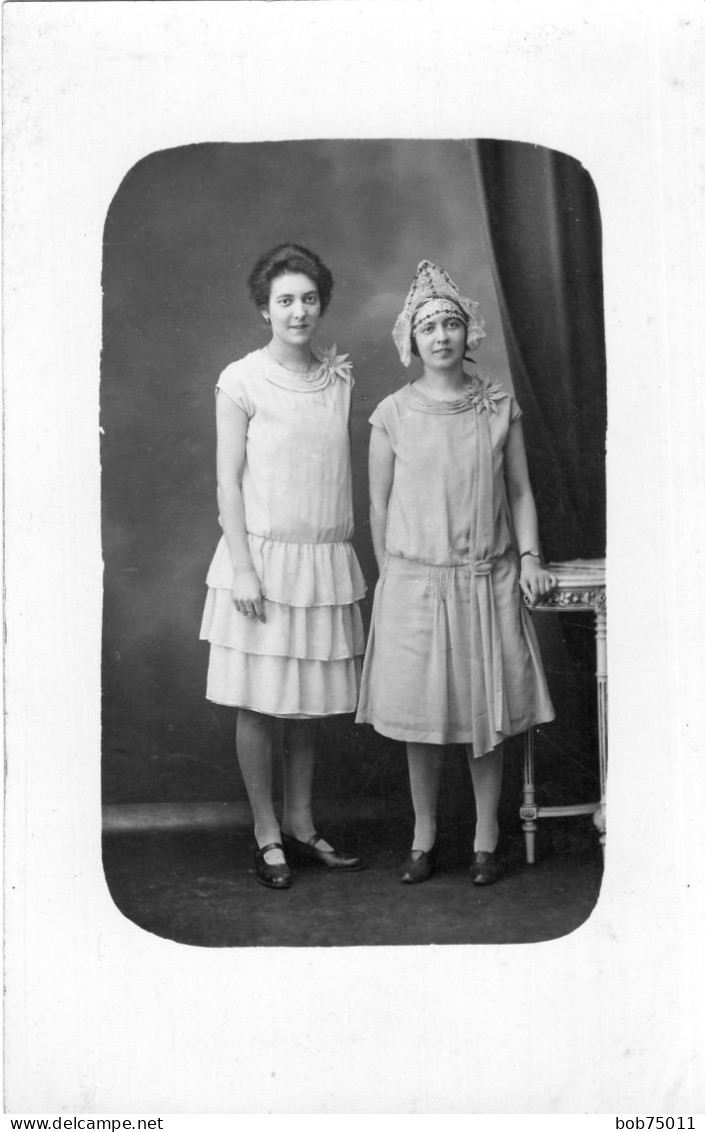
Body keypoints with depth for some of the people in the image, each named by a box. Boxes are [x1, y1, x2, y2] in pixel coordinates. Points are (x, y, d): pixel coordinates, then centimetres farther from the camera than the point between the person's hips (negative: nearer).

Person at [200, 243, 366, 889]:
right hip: (262, 555, -4)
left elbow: (340, 470, 13)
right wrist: (242, 567, -13)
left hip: (325, 558, 4)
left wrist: (350, 557, 10)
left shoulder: (339, 378, 8)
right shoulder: (242, 381, -6)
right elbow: (228, 480, -7)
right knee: (259, 702, 3)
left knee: (309, 701, 10)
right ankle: (267, 834, 15)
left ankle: (301, 824, 23)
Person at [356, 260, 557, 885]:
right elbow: (379, 506, 4)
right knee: (420, 714, 6)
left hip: (488, 580, 1)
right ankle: (424, 835, 23)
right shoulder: (393, 415, -2)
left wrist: (529, 558, -2)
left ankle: (486, 838, 22)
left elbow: (520, 490, 7)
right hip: (414, 581, -1)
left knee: (488, 714, 7)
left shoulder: (501, 406, 2)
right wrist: (390, 576, 5)